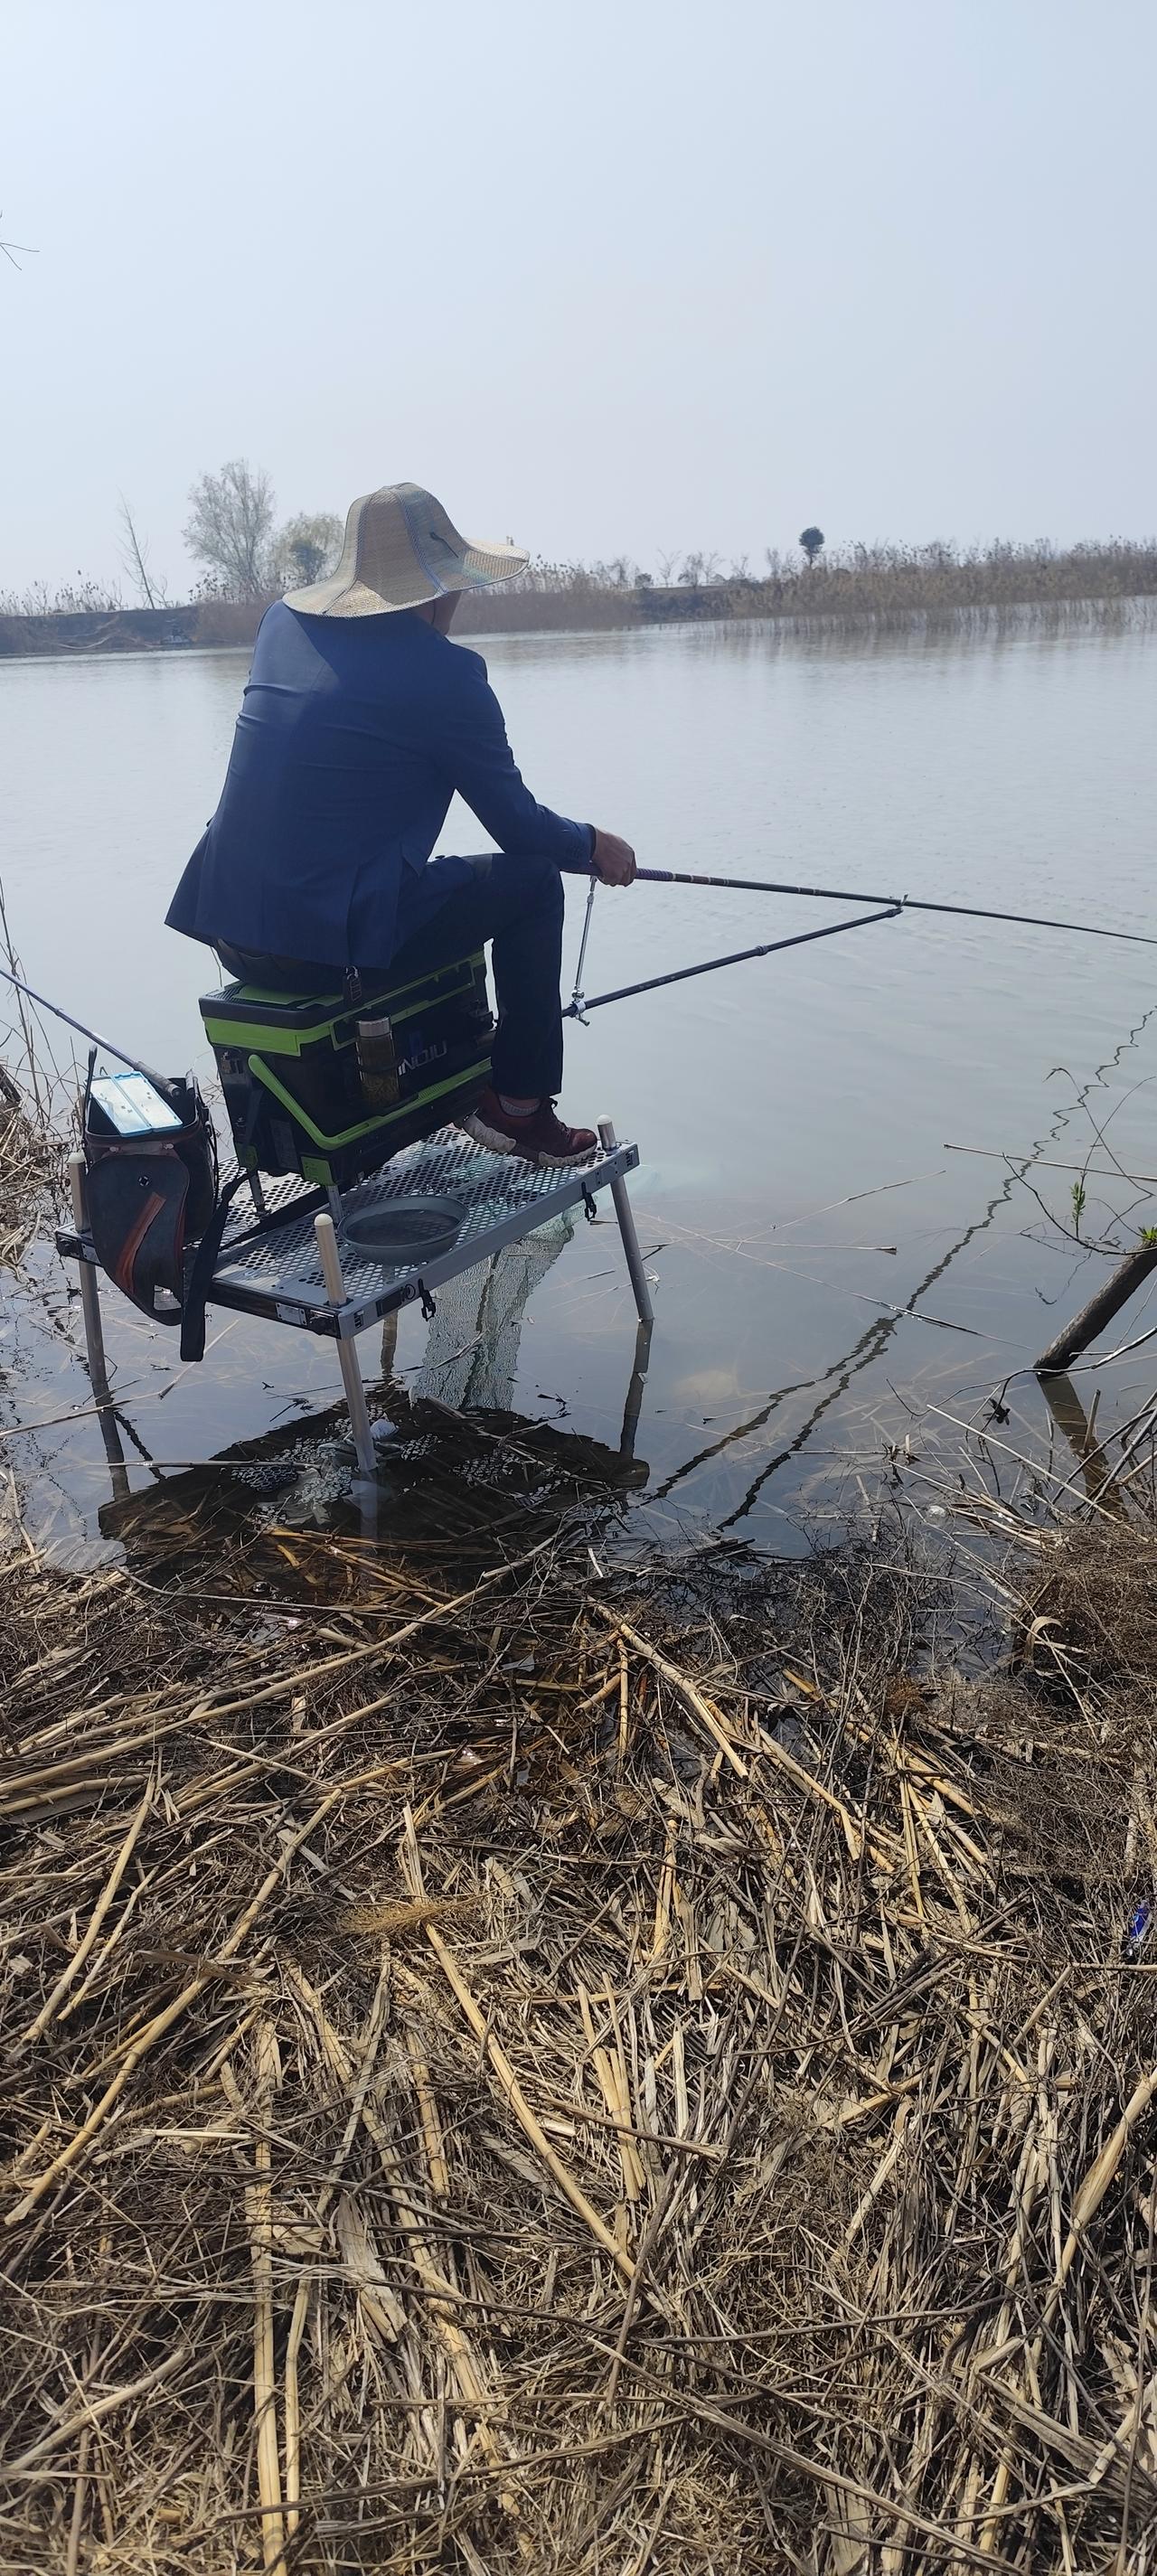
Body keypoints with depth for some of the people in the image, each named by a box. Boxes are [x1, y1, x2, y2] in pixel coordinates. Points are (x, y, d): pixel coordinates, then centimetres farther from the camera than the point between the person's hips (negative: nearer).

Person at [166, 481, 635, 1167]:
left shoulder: (282, 624, 12)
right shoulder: (446, 673, -8)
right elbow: (518, 827, -2)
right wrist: (593, 846, 17)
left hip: (231, 934, 8)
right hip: (332, 944, -8)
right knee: (531, 880, 9)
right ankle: (520, 1108, 12)